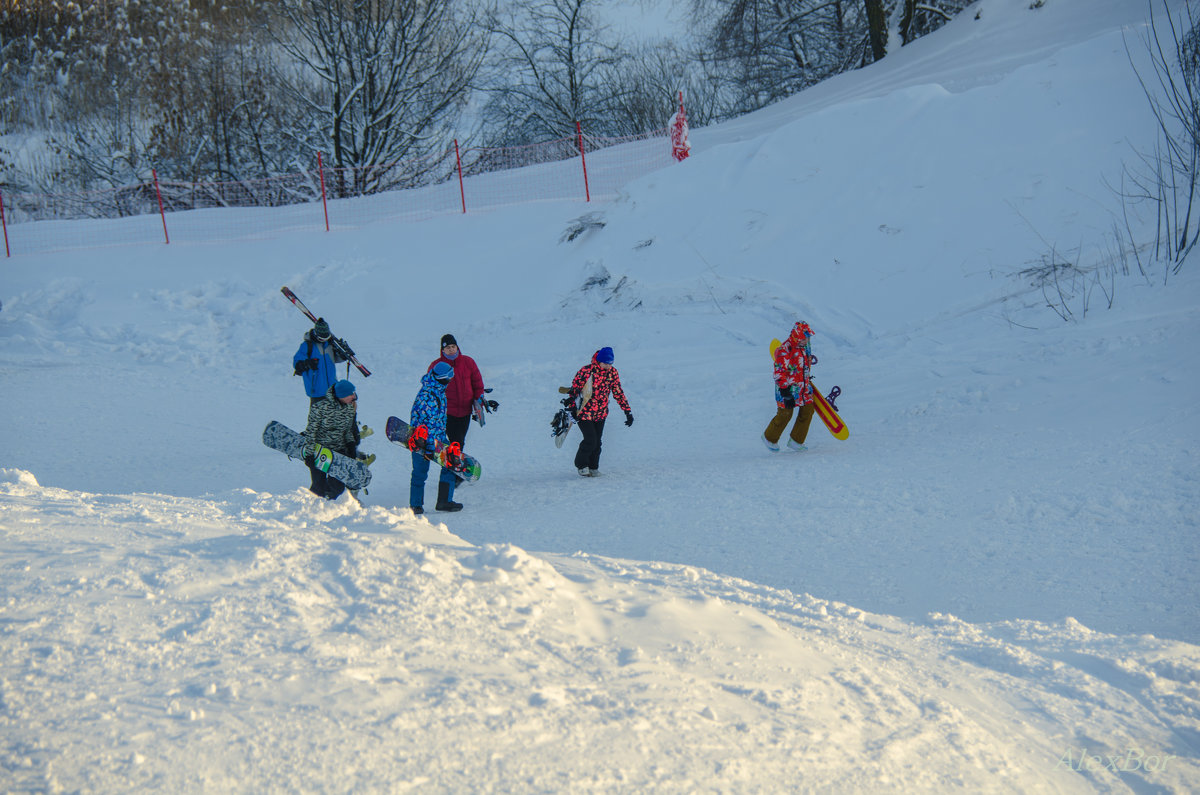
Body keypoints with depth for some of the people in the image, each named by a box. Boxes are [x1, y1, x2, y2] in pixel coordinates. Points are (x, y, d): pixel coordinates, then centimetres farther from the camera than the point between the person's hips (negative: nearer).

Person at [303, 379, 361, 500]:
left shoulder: (350, 406, -5)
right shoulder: (321, 406, -23)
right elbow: (311, 430, -15)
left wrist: (351, 445, -3)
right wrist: (309, 453, -15)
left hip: (339, 450, 5)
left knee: (338, 487, 1)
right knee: (319, 488, -3)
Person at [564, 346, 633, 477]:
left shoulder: (613, 372, -3)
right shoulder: (586, 371, -19)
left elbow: (618, 393, 5)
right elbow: (574, 388, -9)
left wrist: (628, 411, 2)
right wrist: (572, 407, -12)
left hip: (601, 413, 5)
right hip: (584, 412, -5)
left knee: (597, 442, 6)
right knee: (590, 441, -10)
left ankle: (593, 467, 24)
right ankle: (581, 465, 13)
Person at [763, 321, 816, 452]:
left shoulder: (805, 345, 4)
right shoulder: (785, 350, -22)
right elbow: (780, 373, -22)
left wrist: (807, 380, 32)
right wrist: (785, 392, -26)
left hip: (803, 386, 8)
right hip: (788, 387, -8)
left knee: (808, 409, 1)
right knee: (785, 414, 2)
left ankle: (796, 441, 12)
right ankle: (769, 438, 26)